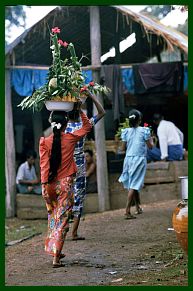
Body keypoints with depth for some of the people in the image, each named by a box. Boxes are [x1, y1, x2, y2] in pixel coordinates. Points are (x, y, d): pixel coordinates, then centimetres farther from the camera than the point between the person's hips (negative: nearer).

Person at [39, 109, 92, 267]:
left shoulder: (45, 142, -4)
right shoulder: (71, 138, -5)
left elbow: (44, 165, -9)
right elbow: (87, 126, 11)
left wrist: (44, 184, -9)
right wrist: (80, 111, 14)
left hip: (51, 184, 2)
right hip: (65, 184, -2)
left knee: (53, 216, 21)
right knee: (62, 219, -1)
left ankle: (55, 251, 30)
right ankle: (56, 256, -9)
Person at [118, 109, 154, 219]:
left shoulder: (126, 131, 0)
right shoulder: (144, 130, -9)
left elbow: (123, 147, 6)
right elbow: (150, 146, -3)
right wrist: (151, 138, 16)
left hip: (129, 159, 5)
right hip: (139, 159, -4)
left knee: (133, 184, 18)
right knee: (134, 185, -6)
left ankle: (138, 207, 33)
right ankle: (127, 211, -14)